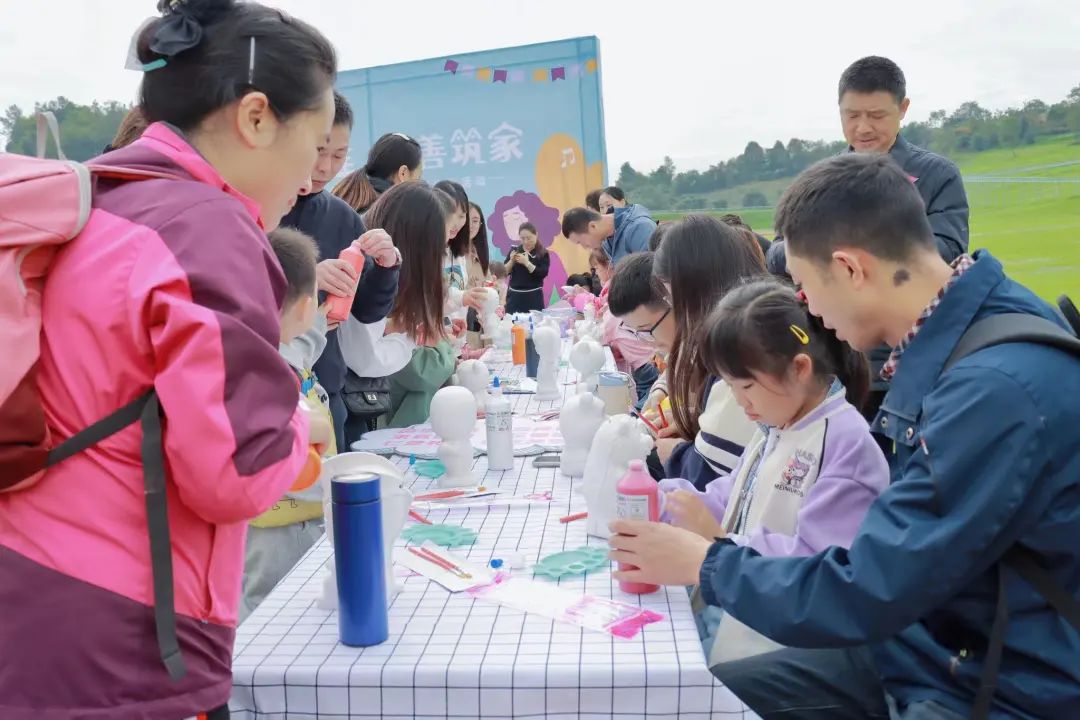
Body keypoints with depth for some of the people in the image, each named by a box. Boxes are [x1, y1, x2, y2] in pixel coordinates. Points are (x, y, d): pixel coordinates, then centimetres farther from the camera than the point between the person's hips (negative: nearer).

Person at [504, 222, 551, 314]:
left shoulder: (543, 253, 0)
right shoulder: (514, 250, 7)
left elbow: (542, 274, -13)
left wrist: (526, 263, -20)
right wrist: (511, 260, -13)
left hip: (533, 296, -2)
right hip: (514, 295, 2)